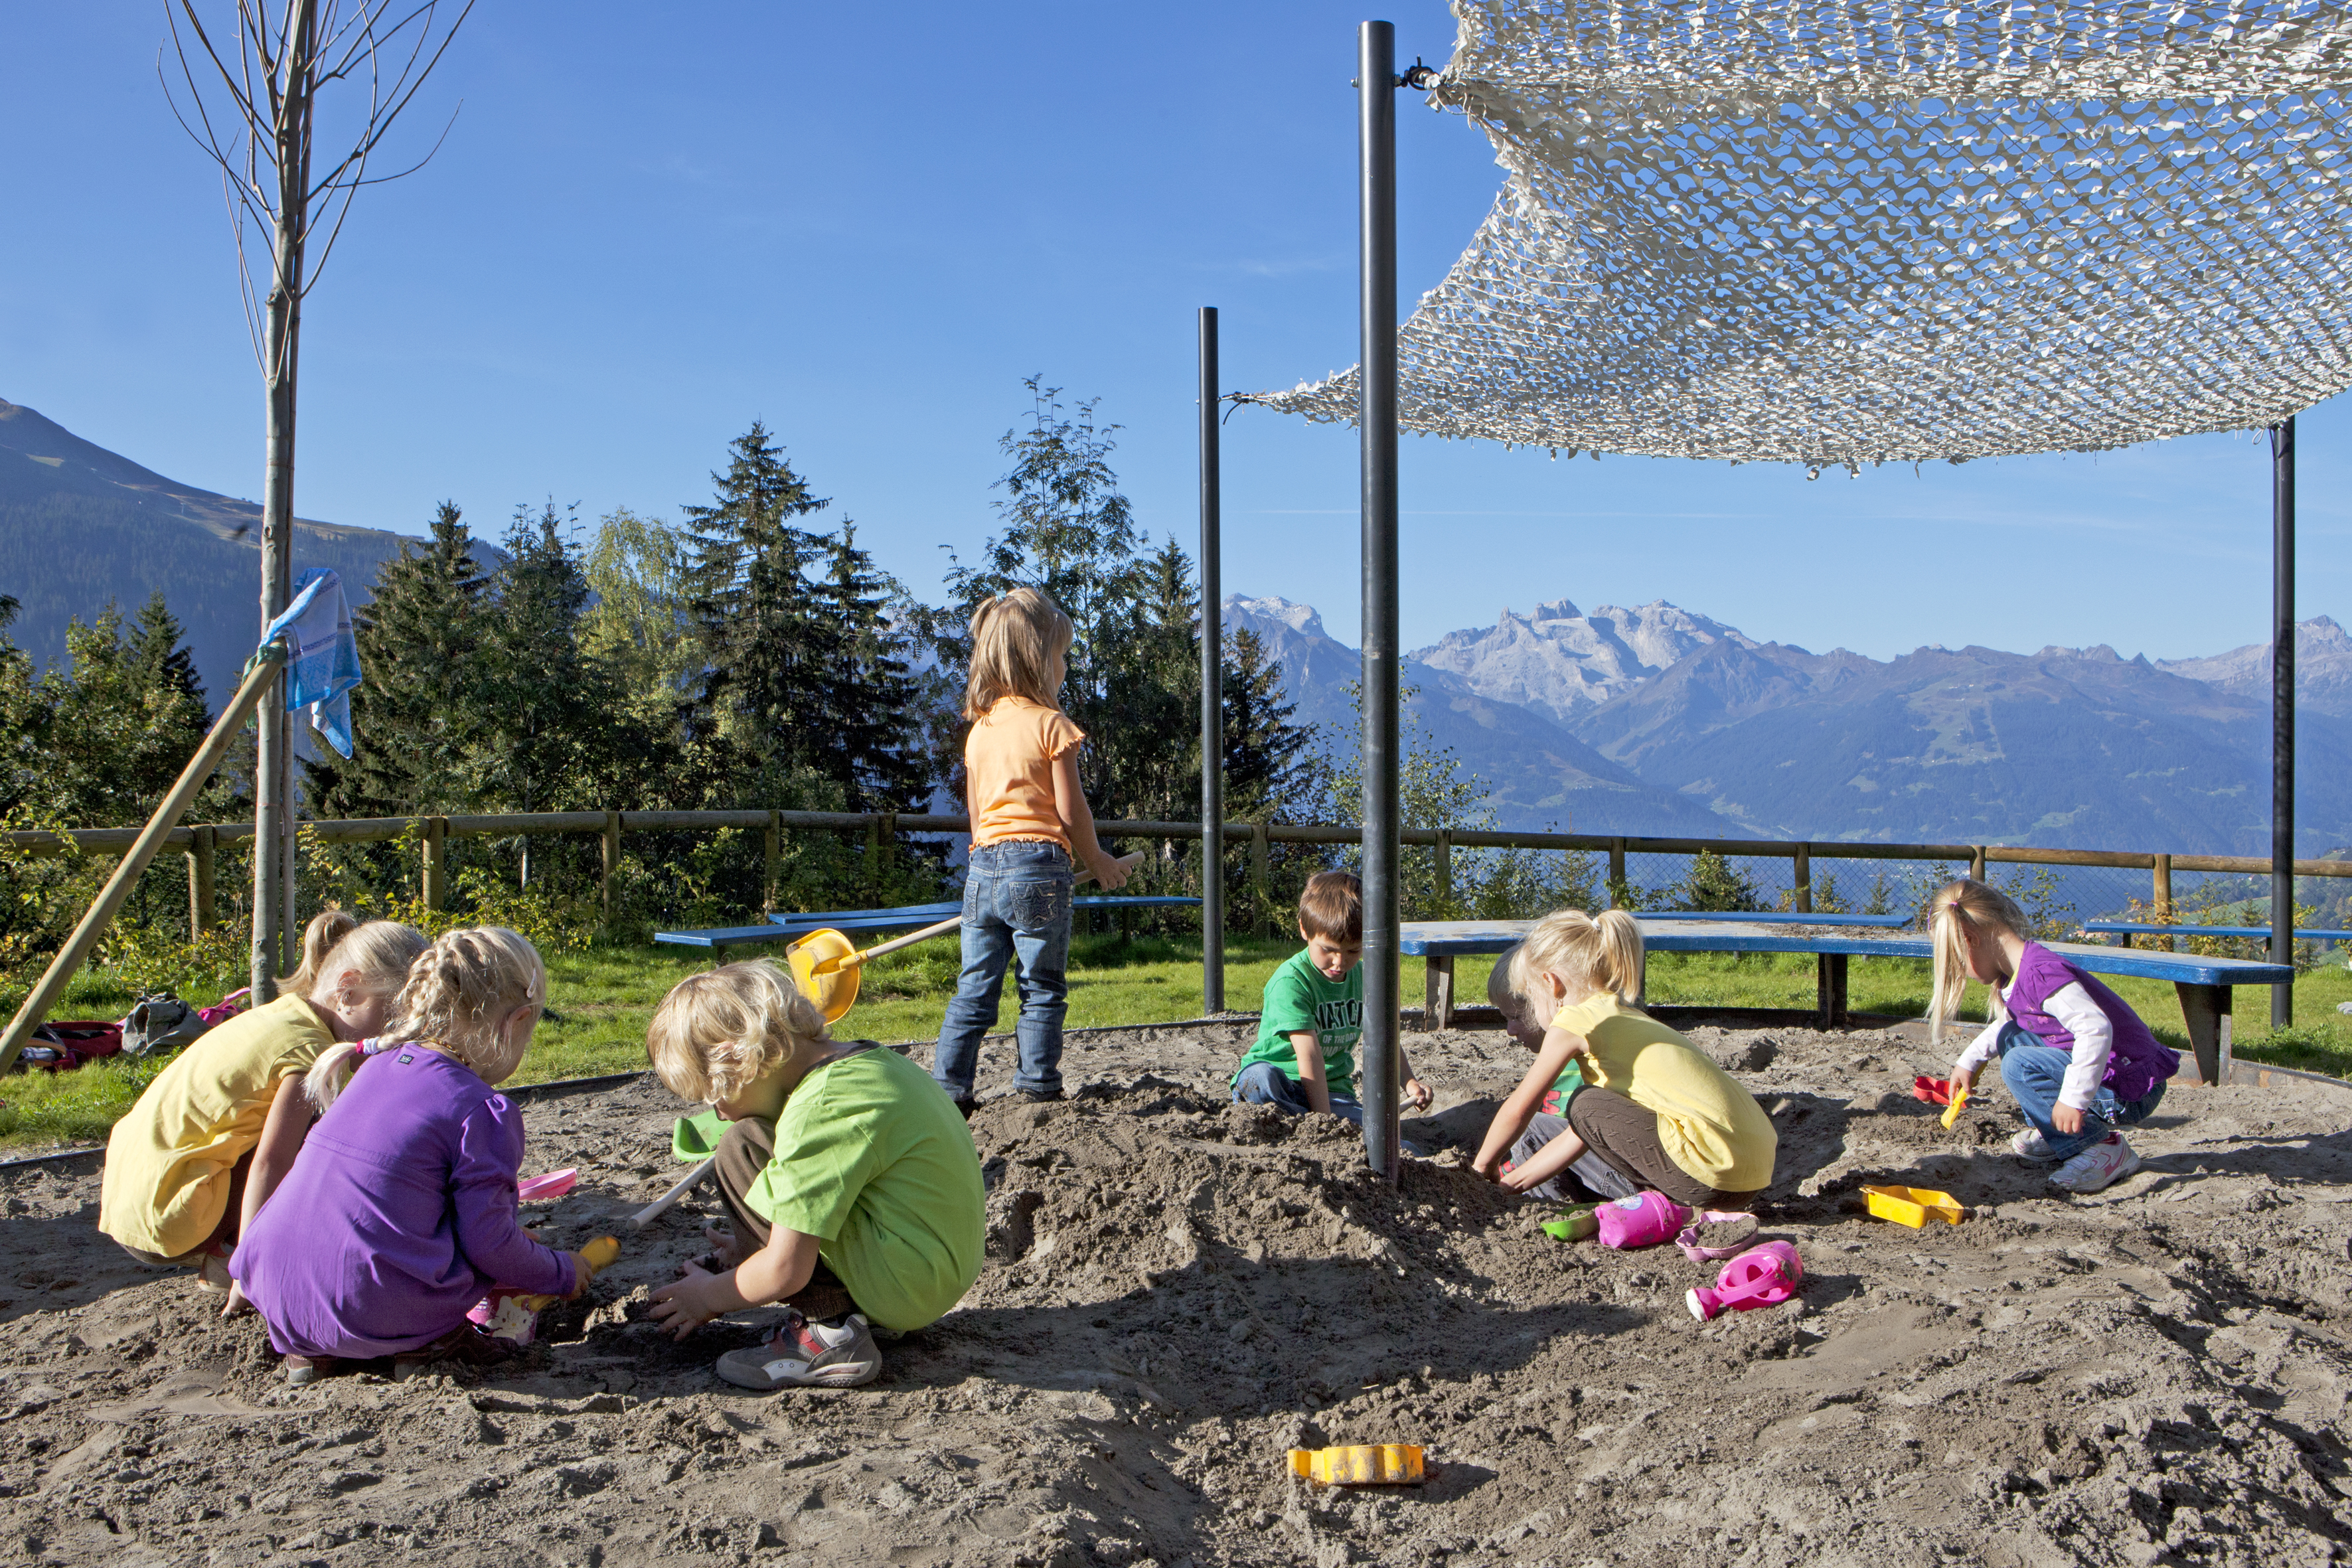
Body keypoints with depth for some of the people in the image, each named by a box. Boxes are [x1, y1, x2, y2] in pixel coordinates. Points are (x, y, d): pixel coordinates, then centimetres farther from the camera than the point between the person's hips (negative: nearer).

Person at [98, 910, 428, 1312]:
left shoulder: (283, 1013, 12)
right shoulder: (309, 1046, -17)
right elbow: (270, 1163, -25)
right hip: (170, 1220, -10)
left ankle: (215, 1256, 12)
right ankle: (224, 1260, -9)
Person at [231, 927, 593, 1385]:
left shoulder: (376, 1066, 13)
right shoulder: (481, 1108, -10)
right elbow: (488, 1245, -7)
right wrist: (562, 1273, 13)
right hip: (368, 1310, -7)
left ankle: (308, 1348, 15)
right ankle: (423, 1342, 1)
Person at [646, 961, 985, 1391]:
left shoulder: (818, 1111, -22)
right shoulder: (865, 1059, 7)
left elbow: (785, 1272, -19)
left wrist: (710, 1298, 0)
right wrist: (753, 1245, 23)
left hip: (906, 1286, -10)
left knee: (740, 1151, -10)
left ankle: (829, 1333, -9)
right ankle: (850, 1307, 11)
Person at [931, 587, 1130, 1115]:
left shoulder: (979, 729, 12)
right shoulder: (1050, 724, -7)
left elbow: (975, 810, 16)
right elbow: (1070, 810, -8)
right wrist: (1098, 861, 6)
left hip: (983, 867, 6)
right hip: (1038, 864, -6)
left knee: (974, 989, 10)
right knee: (1042, 989, 4)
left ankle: (948, 1087, 9)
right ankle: (1038, 1087, 5)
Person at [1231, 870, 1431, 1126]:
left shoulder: (1363, 978, 5)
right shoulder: (1291, 981, -18)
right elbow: (1310, 1056, -25)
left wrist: (1409, 1083, 6)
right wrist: (1323, 1121, -30)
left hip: (1334, 1089, 4)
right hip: (1282, 1086, -4)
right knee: (1260, 1076, -41)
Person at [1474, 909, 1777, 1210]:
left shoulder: (1575, 1021, -4)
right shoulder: (1627, 1017, 21)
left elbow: (1517, 1110, 4)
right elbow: (1587, 1132, 26)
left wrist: (1484, 1165, 20)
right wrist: (1511, 1182, 30)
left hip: (1716, 1179, -9)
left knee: (1587, 1106, -1)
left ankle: (1662, 1199, 2)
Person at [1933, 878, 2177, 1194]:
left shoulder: (2040, 973, -25)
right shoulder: (2013, 976, 8)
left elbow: (2096, 1028, -36)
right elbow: (2005, 1024, 31)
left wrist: (2074, 1099, -36)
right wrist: (1968, 1061, 30)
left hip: (2131, 1094, -10)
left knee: (2019, 1065, -20)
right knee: (2010, 1037, 10)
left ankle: (2105, 1147, -11)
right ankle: (2053, 1134, 17)